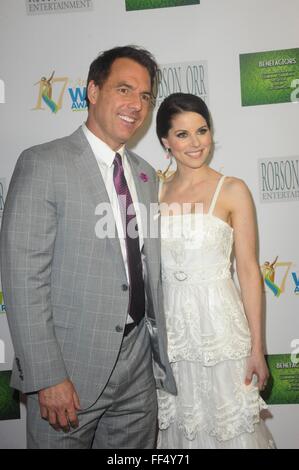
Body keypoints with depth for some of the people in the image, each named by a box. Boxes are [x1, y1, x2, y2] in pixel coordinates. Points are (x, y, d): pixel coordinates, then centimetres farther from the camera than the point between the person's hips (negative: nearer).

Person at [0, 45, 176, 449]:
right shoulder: (42, 164, -11)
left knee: (137, 446, 19)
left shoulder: (146, 175, 10)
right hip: (71, 368, -5)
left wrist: (160, 352, 12)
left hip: (138, 366, 6)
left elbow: (150, 272, 12)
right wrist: (47, 378, -16)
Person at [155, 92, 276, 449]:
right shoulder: (154, 191, 5)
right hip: (169, 325, 3)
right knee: (178, 427, 17)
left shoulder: (232, 190, -5)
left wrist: (257, 348, -8)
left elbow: (248, 270, -6)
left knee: (228, 428, 10)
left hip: (217, 322, -3)